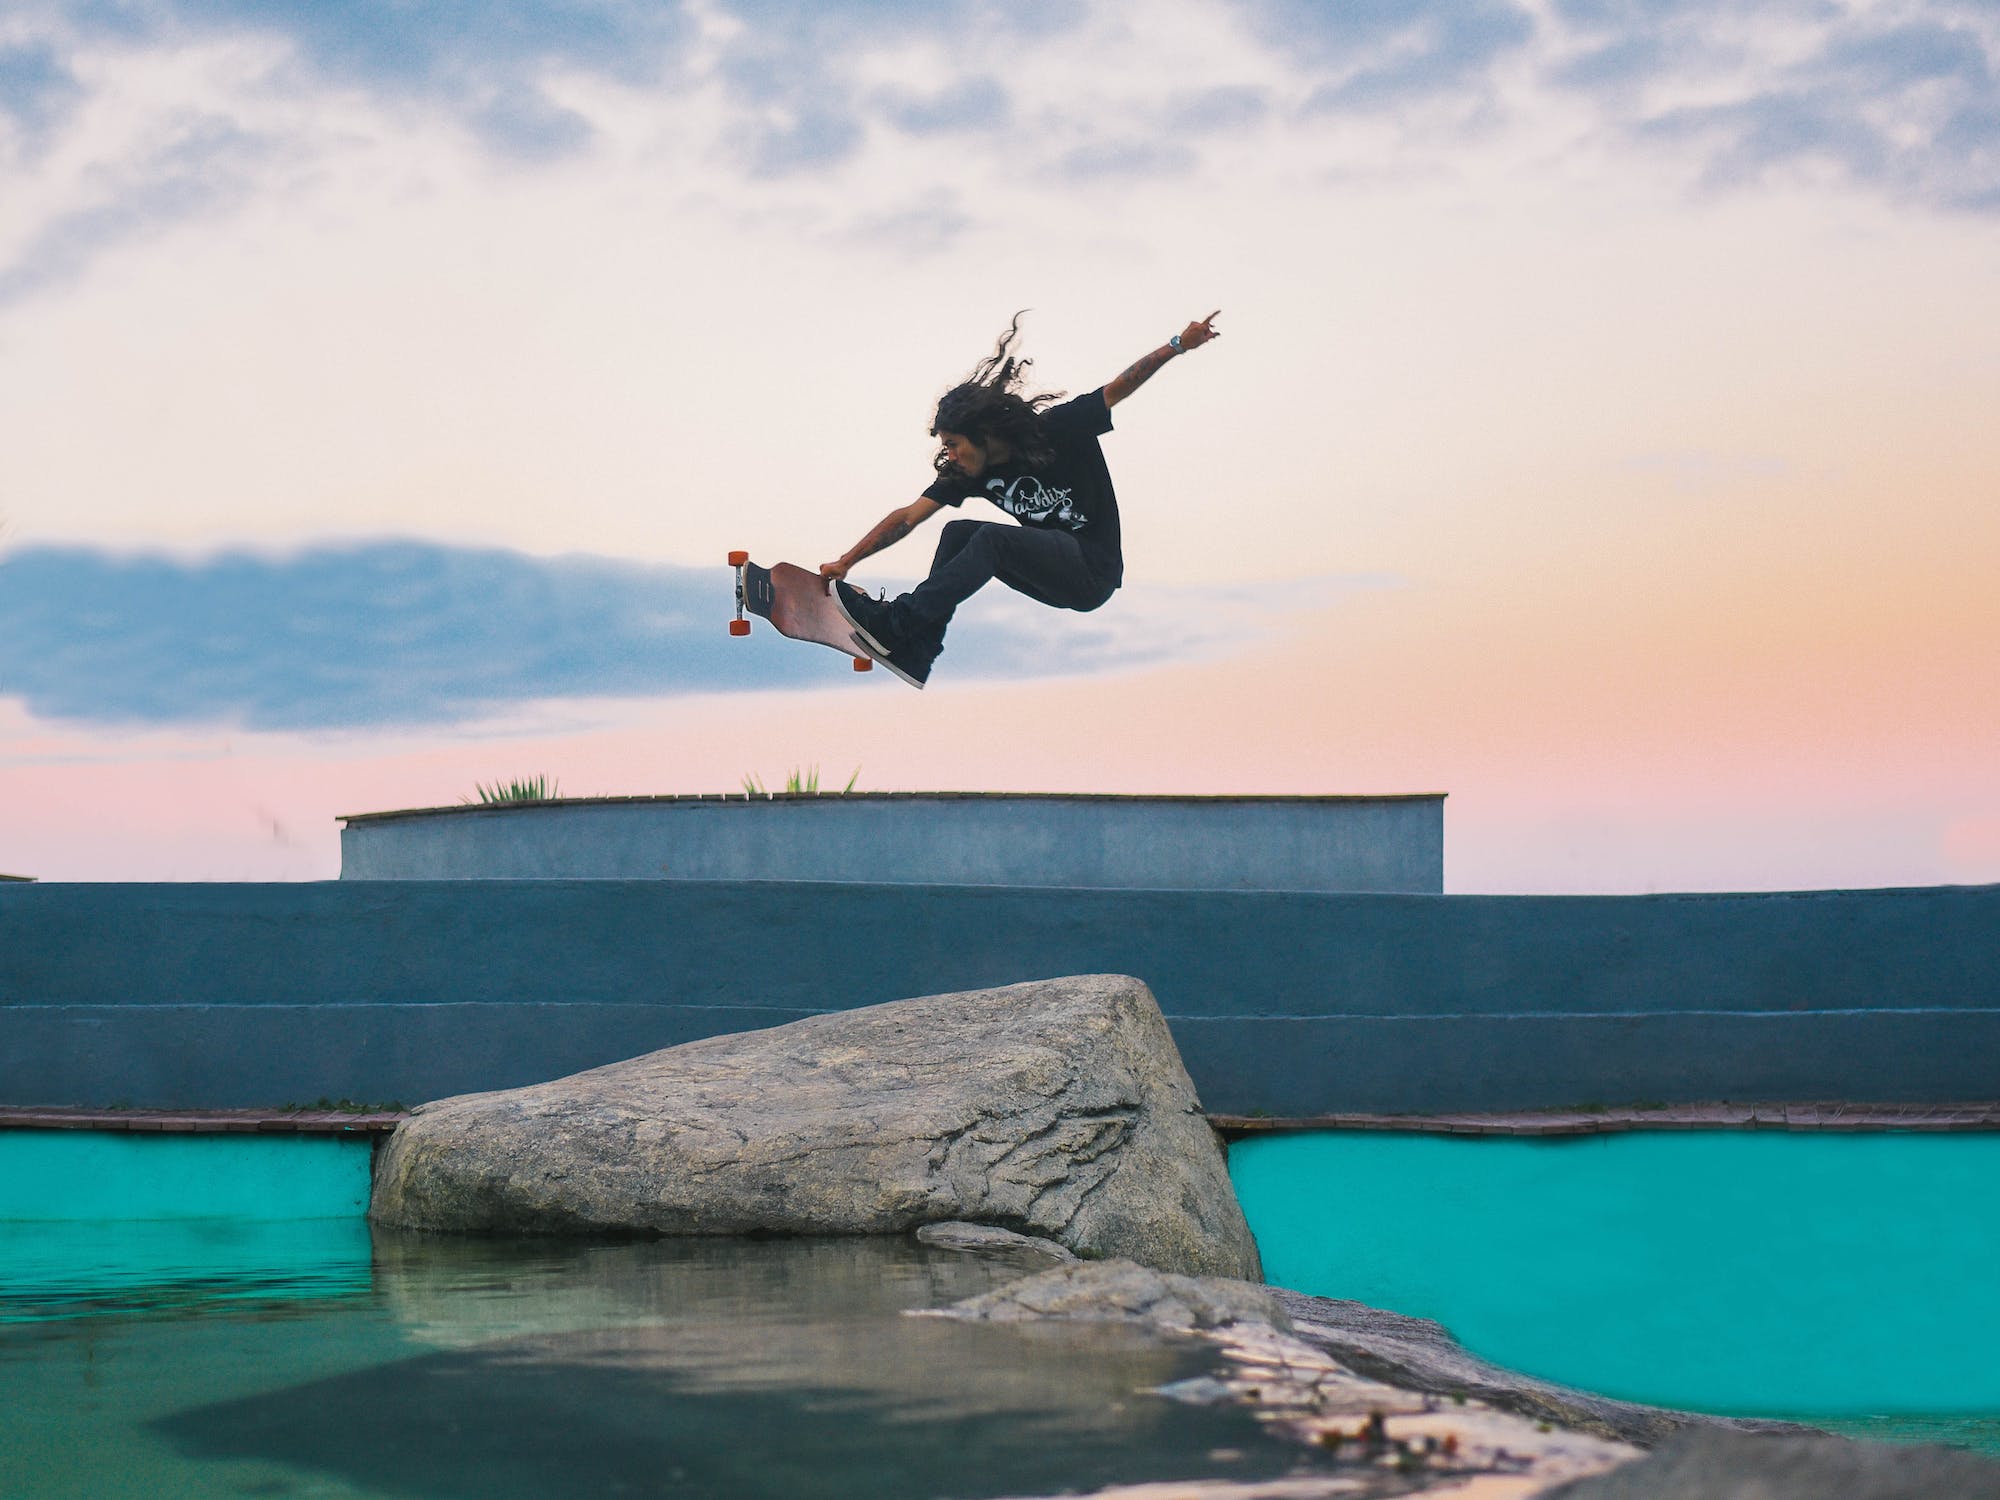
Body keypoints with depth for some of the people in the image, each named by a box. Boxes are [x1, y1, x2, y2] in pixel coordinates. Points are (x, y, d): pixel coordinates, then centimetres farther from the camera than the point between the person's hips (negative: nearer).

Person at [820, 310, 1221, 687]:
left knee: (992, 538, -25)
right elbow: (909, 516, 1)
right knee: (957, 532, -7)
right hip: (1054, 573, 7)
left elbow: (1119, 387, -10)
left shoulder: (1058, 431, -10)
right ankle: (915, 654, -16)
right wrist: (847, 560, -6)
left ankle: (895, 623, -30)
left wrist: (1177, 346, -22)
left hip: (1095, 571, -7)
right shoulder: (966, 471, 4)